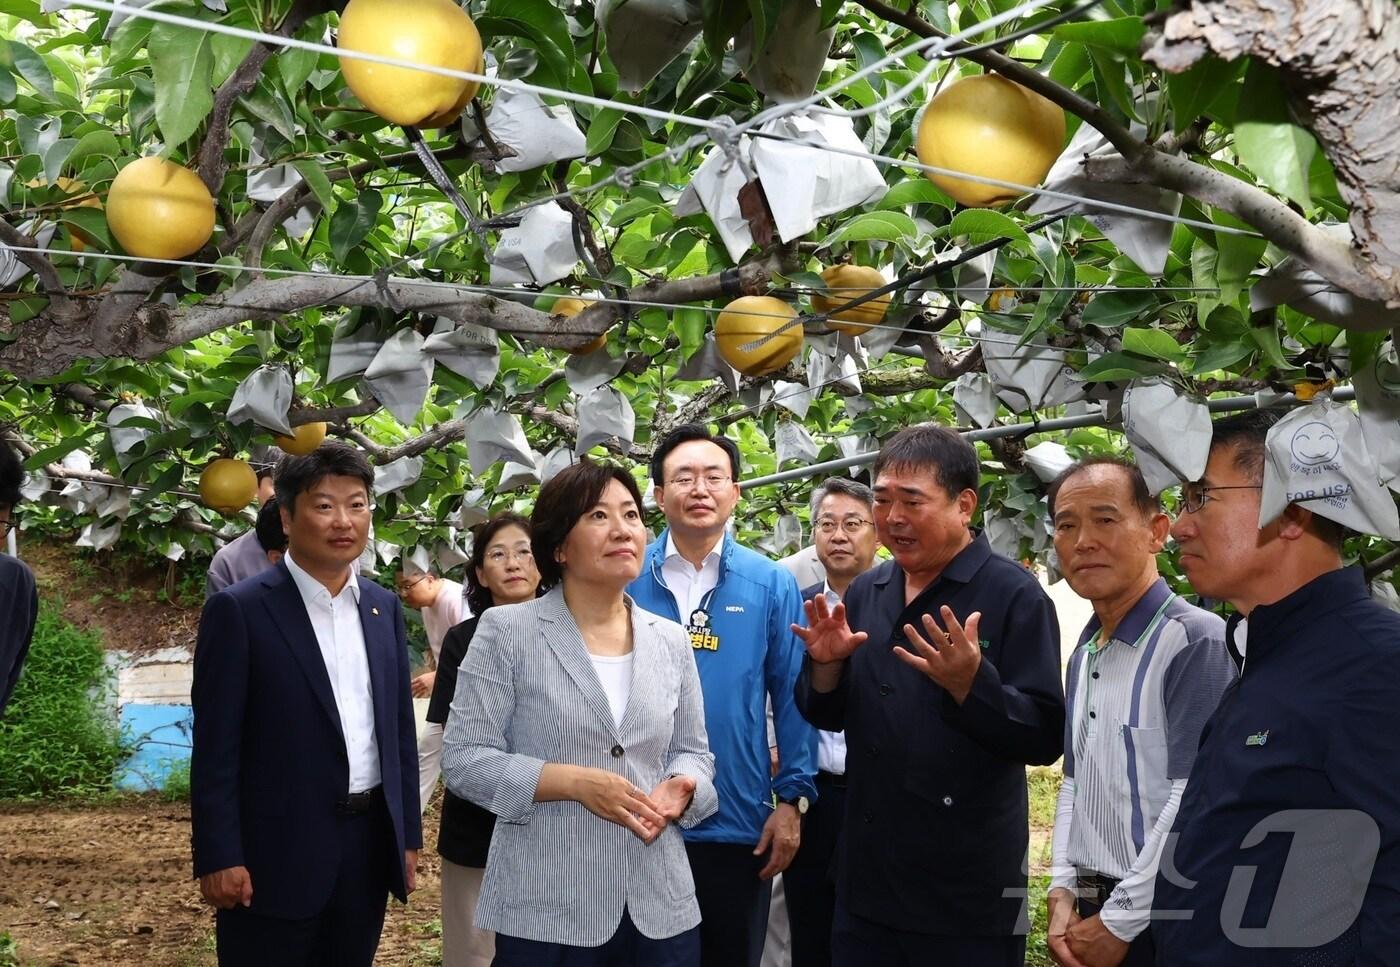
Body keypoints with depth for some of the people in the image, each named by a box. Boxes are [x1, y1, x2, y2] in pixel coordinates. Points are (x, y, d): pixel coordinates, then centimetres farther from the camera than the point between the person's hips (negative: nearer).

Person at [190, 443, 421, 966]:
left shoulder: (384, 607, 8)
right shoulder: (239, 610, -9)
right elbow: (216, 745, -10)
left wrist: (408, 834, 11)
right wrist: (219, 857, -13)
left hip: (370, 842, 5)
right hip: (278, 850, -5)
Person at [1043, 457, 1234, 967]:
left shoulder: (1197, 641, -17)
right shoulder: (1084, 654, 10)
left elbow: (1193, 804, -20)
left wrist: (1119, 923, -16)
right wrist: (1063, 892, 5)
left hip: (1160, 925, -7)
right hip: (1090, 911, 7)